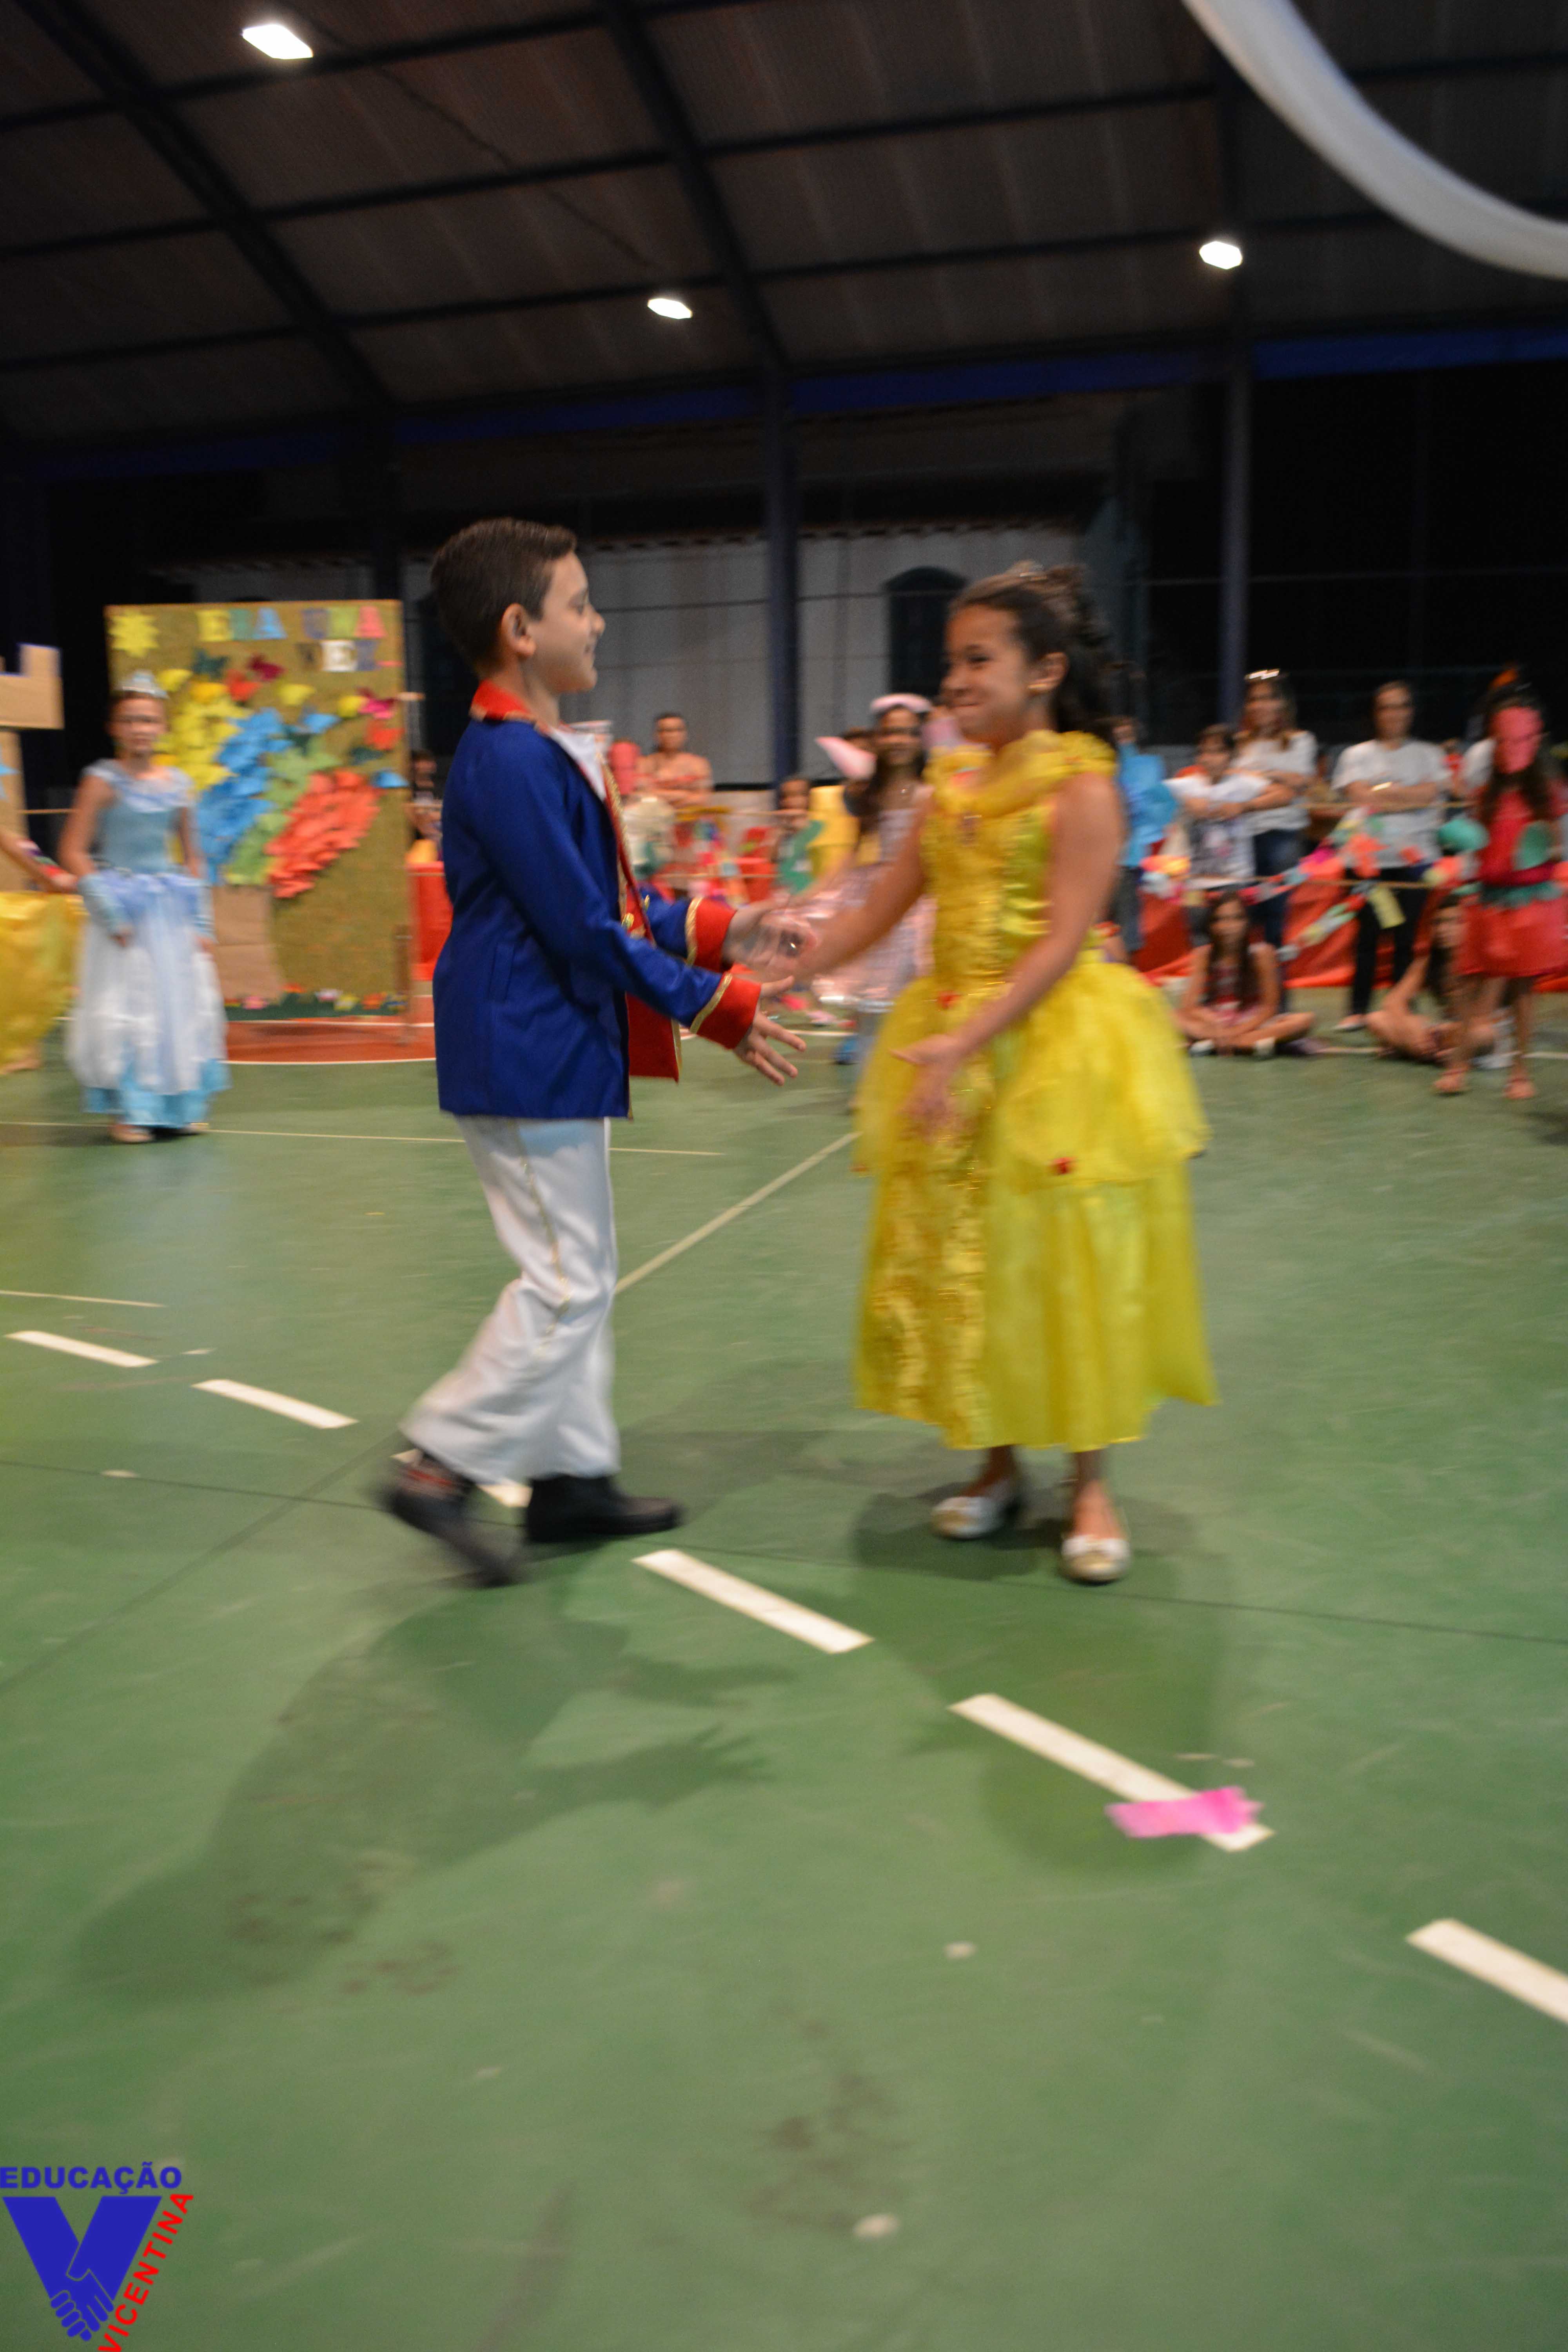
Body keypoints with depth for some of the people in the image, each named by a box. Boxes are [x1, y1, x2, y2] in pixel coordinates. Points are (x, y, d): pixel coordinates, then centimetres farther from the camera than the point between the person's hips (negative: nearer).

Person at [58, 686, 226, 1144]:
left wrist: (201, 921, 8)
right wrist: (109, 912, -14)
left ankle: (180, 1106, 18)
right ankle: (127, 1110, 7)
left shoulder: (177, 784, 7)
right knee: (126, 1010, -3)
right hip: (125, 908, -5)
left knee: (183, 1007, 6)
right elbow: (73, 852, -10)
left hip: (172, 910, 5)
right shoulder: (102, 781, -7)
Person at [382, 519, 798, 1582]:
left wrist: (709, 928, 17)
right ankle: (441, 1465, 6)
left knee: (581, 1274, 15)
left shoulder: (538, 753, 14)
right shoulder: (514, 763, -19)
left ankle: (573, 1476, 25)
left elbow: (606, 900, 21)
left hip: (557, 1053, 11)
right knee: (565, 1281, -4)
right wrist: (716, 1008, -15)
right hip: (531, 1058, -11)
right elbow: (584, 932, -21)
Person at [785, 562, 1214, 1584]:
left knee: (1066, 1258, 1)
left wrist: (966, 1042, -27)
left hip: (1059, 1046, -6)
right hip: (954, 1049, 6)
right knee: (956, 1257, 10)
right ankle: (998, 1462, 26)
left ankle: (1092, 1485, 17)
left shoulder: (1082, 783, -10)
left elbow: (1063, 943, -18)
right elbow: (879, 913, 10)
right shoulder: (953, 781, 9)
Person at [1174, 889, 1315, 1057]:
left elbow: (1269, 1007, -7)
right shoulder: (1205, 955, -5)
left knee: (1305, 1021, -27)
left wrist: (1239, 1030, -21)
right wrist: (1216, 1028, -27)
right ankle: (1254, 1043, -34)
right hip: (1216, 1023, 0)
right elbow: (1188, 1005, -10)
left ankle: (1212, 1045, -33)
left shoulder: (1261, 953, -7)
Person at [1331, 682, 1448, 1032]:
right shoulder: (1357, 755, 12)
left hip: (1415, 858, 0)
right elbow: (1359, 796, -3)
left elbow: (1430, 793, -3)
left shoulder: (1428, 754, 14)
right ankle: (1359, 1009, 5)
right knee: (1367, 935, -3)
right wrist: (1407, 797, -3)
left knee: (1407, 937, -3)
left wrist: (1380, 793, -4)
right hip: (1369, 857, 0)